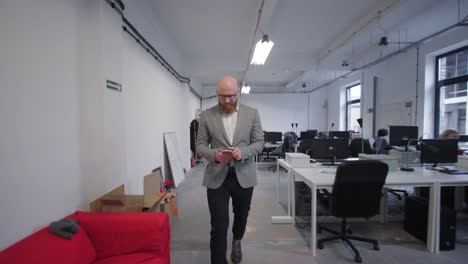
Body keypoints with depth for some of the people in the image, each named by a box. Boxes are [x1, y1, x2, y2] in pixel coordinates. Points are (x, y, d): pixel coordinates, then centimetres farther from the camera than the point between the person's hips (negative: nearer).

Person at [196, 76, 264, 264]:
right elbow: (200, 145, 0)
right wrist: (214, 155, -21)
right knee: (219, 225, 0)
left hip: (244, 175, 2)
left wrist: (243, 152, -20)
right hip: (216, 177, -2)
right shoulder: (207, 116, -1)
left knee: (241, 215, 24)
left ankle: (237, 241, 55)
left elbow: (259, 142, 0)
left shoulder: (252, 113, 0)